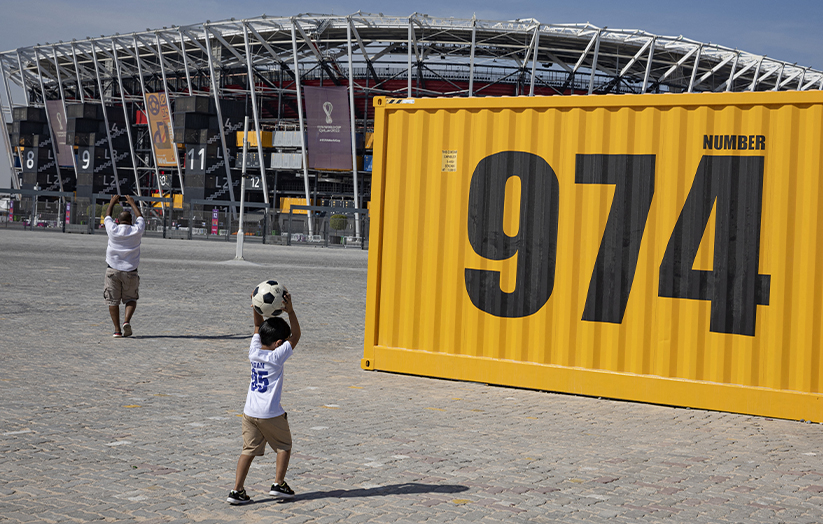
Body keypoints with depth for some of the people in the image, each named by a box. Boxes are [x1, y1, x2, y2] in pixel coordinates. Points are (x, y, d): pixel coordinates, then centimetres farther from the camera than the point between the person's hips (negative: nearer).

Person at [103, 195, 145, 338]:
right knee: (131, 299, 14)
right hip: (130, 271, 1)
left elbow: (107, 216, 16)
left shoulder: (113, 229, -4)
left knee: (113, 301, 5)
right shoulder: (137, 230, -2)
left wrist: (112, 202, 33)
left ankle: (117, 329, -1)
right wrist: (132, 203, 32)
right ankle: (127, 321, -11)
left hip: (113, 270, 0)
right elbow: (140, 217, 18)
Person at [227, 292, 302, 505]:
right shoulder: (277, 357, -14)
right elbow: (296, 336, -13)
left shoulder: (254, 352, 1)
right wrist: (290, 311, -19)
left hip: (249, 413, 6)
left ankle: (237, 491, 4)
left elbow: (258, 326, 13)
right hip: (270, 414, -6)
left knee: (249, 450, 9)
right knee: (284, 446, 15)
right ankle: (278, 484, 12)